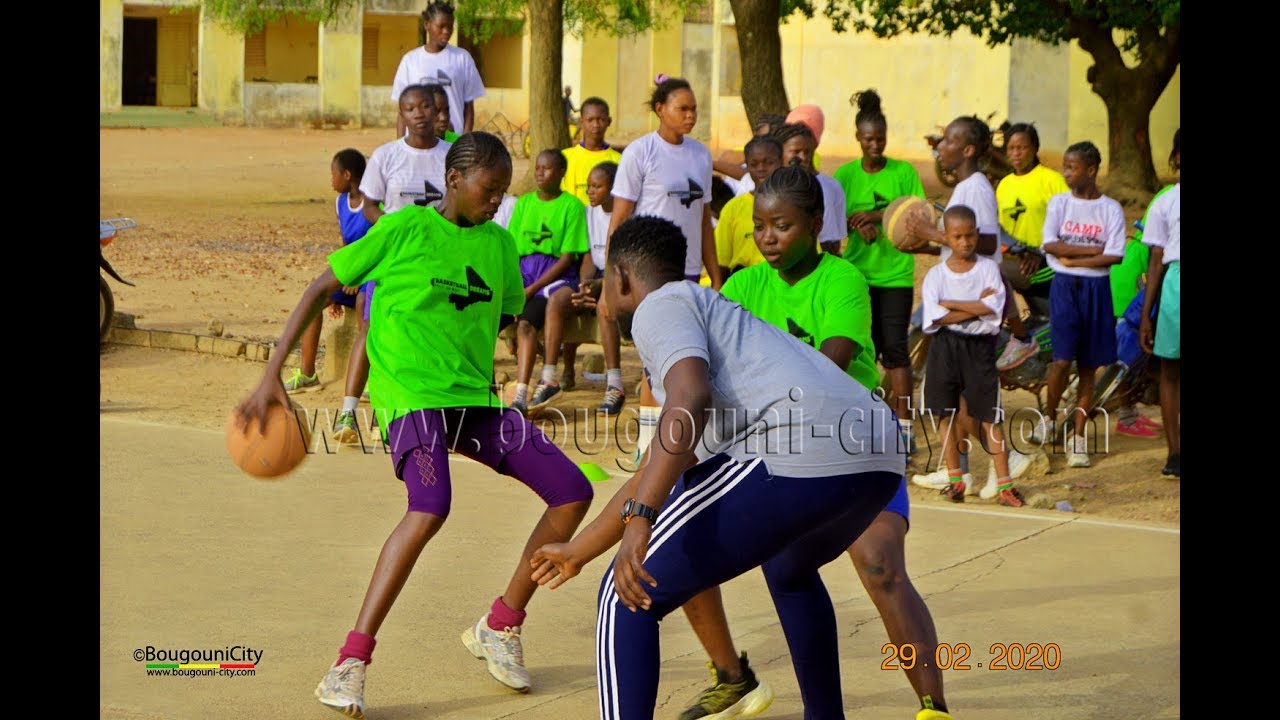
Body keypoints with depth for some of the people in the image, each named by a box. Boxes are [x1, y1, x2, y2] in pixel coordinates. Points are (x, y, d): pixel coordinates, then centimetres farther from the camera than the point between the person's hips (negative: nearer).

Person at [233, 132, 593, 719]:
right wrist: (272, 375, -9)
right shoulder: (404, 229, -5)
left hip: (476, 399, 7)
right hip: (413, 398, -7)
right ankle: (350, 664, -26)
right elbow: (321, 289, -2)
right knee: (431, 508, -32)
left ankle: (500, 627, 16)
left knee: (573, 492, 0)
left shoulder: (498, 243, 12)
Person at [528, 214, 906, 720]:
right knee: (790, 569, 42)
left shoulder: (661, 305, 10)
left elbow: (690, 399, -14)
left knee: (627, 598, 0)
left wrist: (640, 519, -22)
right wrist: (577, 551, 55)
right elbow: (651, 477, 45)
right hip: (881, 461, 10)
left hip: (799, 460, -10)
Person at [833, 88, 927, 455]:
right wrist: (858, 225, -21)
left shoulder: (904, 172, 0)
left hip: (896, 273, -2)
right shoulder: (845, 174, 6)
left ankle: (904, 424, -5)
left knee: (895, 347, -7)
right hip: (857, 271, 2)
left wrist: (877, 215, -15)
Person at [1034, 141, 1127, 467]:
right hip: (1064, 286, -1)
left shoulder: (1111, 209, 1)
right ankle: (1049, 417, 12)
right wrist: (1094, 249, -13)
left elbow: (1115, 256, -8)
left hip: (1096, 289, 1)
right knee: (1062, 358, -12)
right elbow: (1050, 245, -9)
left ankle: (1077, 435, 11)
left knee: (1089, 366, 4)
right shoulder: (1059, 202, 3)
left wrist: (1073, 259, -12)